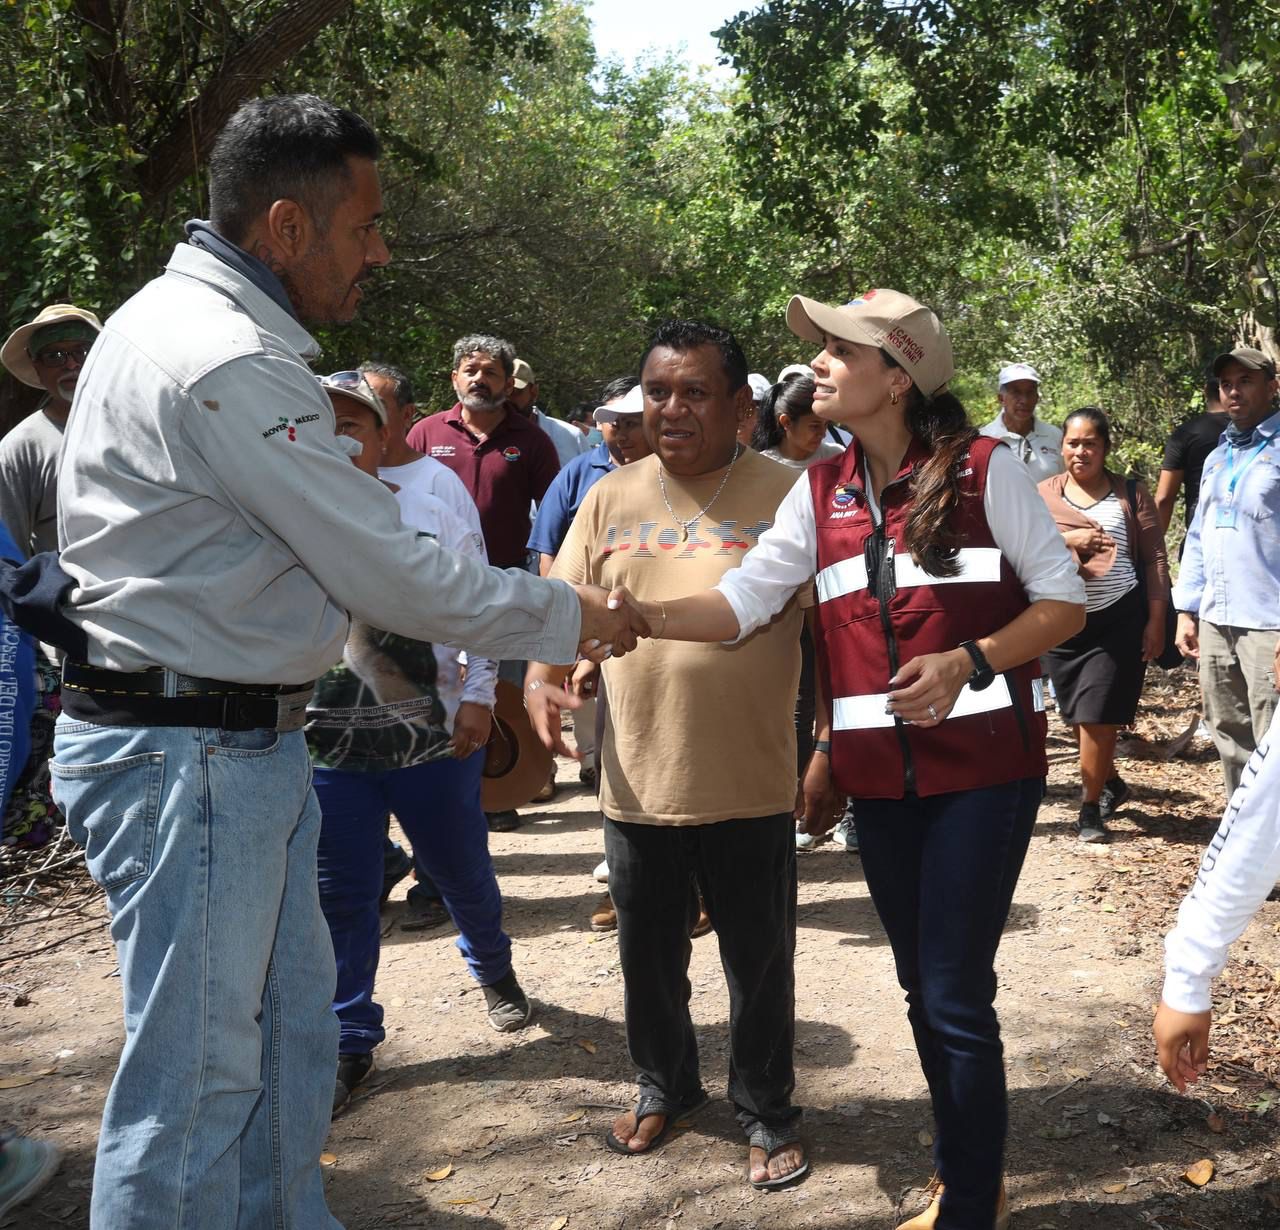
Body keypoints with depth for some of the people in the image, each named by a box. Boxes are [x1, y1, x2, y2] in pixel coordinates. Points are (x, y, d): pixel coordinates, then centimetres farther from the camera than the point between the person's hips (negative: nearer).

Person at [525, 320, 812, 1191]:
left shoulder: (787, 498, -5)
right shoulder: (611, 499, 4)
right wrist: (540, 679, -11)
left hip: (752, 790, -3)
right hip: (638, 785, 3)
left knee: (760, 965, 12)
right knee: (649, 957, 20)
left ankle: (767, 1109, 34)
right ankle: (665, 1085, 43)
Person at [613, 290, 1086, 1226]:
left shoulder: (984, 470, -6)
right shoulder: (821, 492, 7)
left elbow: (1065, 601, -4)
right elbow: (743, 601, 1)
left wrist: (969, 661, -19)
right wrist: (637, 615, -14)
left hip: (983, 766, -5)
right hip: (880, 779, 5)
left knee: (955, 996, -4)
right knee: (925, 990, 15)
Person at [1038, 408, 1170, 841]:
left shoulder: (1131, 494, 3)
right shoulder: (1042, 495, 6)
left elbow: (1154, 559, 2)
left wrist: (1156, 621, -3)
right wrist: (1067, 538, -19)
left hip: (1119, 621, -2)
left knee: (1097, 715, -6)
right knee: (1077, 716, 11)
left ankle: (1090, 808, 8)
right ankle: (1111, 783, 36)